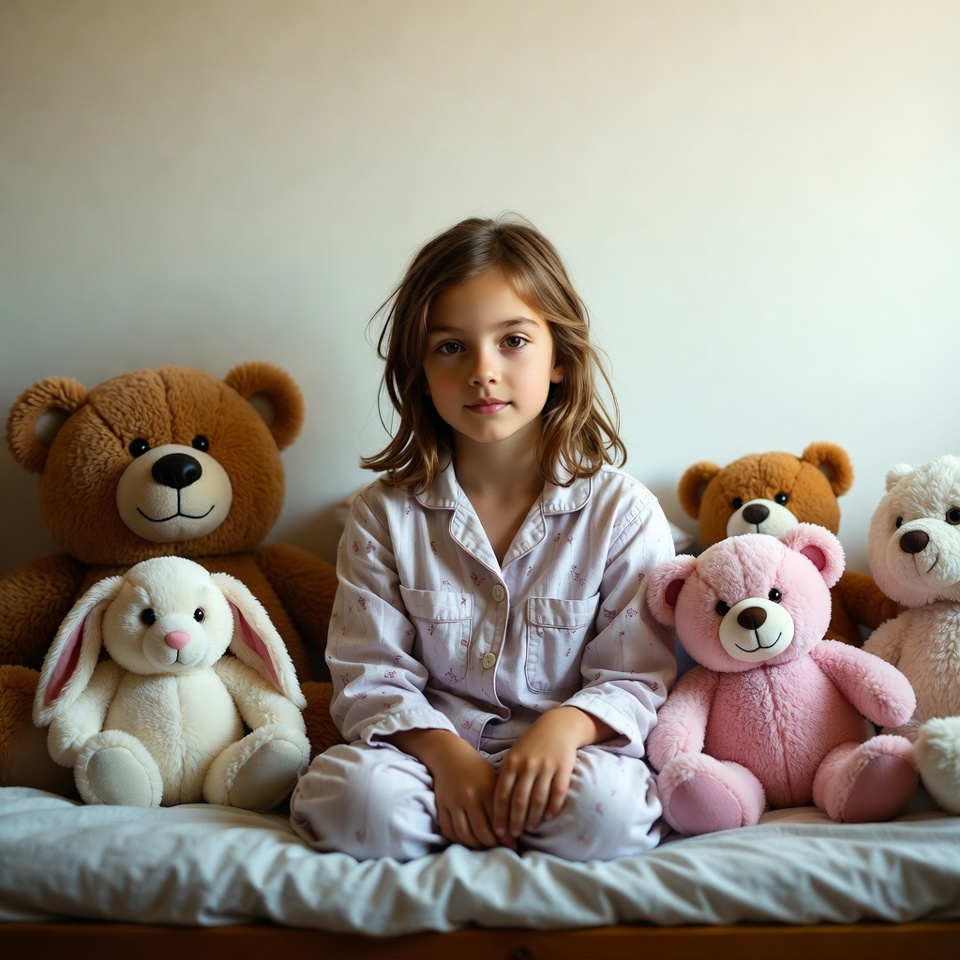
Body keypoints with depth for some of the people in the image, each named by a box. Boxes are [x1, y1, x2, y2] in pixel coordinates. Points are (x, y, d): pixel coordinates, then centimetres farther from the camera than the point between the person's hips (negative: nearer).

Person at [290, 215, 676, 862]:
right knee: (354, 796, -32)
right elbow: (369, 674, -1)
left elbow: (638, 678, -2)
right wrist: (448, 755, -19)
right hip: (431, 746, 0)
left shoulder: (622, 511, -3)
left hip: (566, 749, 0)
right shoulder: (386, 514, 1)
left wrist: (565, 726, -23)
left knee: (604, 807, -34)